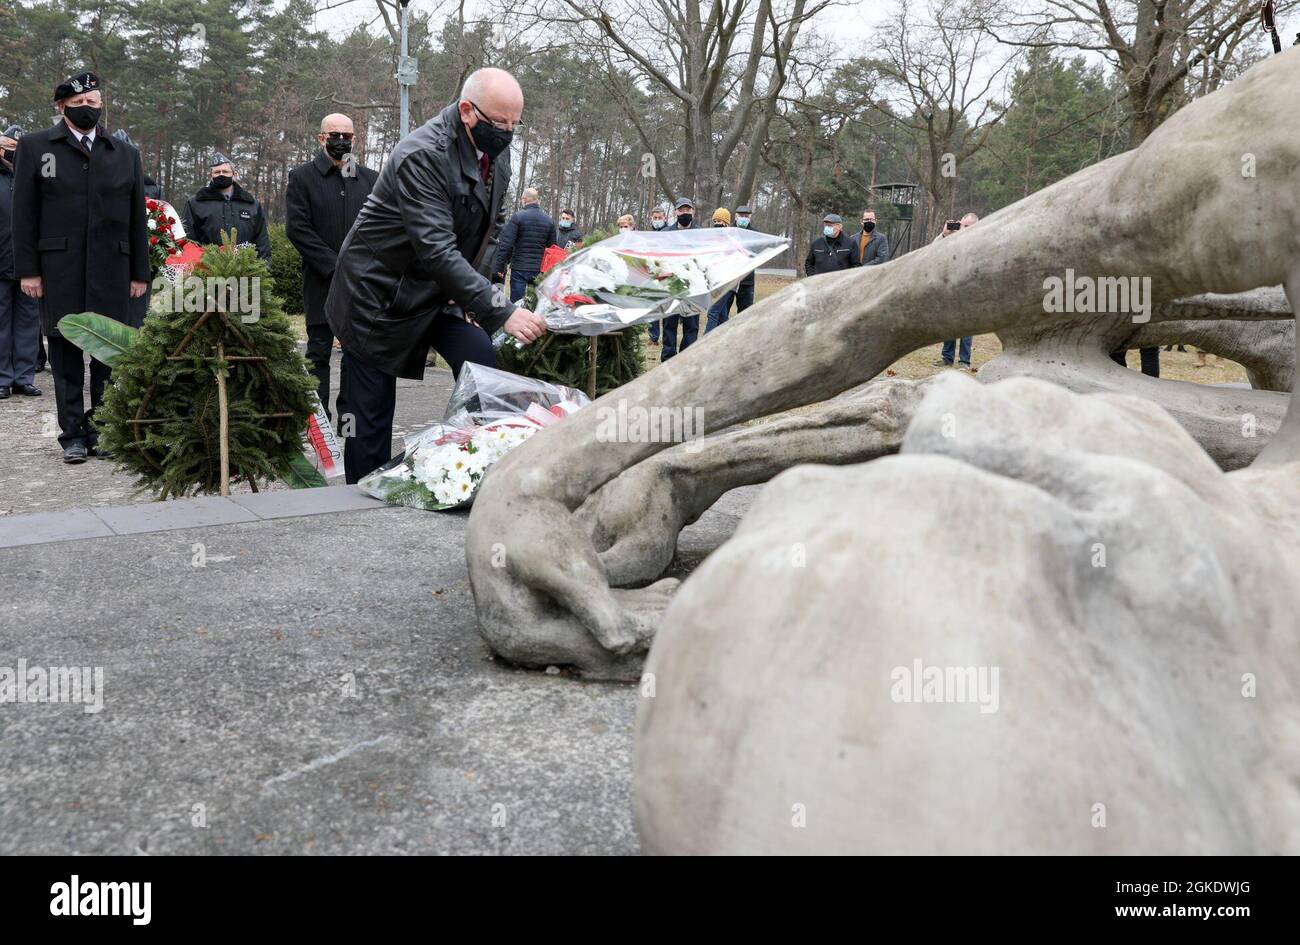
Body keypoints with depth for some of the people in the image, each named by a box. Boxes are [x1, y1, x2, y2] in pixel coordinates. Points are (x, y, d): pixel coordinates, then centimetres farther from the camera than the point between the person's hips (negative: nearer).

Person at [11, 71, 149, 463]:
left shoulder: (125, 155, 14)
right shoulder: (35, 147, 9)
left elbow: (137, 220, 12)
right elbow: (24, 213, 4)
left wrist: (140, 273, 7)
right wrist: (27, 269, -4)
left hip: (112, 268, 1)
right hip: (59, 269, -1)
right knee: (65, 349, 1)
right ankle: (73, 434, 7)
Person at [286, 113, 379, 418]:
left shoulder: (371, 178, 14)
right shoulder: (302, 176, 4)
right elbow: (297, 228, -5)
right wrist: (335, 266, -12)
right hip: (322, 284, -3)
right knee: (319, 353, 1)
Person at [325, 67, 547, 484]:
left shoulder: (496, 152, -1)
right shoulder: (423, 156, -27)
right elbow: (437, 250, -34)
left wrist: (473, 294, -2)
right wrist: (501, 311, -39)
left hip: (441, 292, 7)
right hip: (380, 294, -7)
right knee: (369, 418, 0)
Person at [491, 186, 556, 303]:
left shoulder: (518, 217, -6)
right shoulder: (549, 220, 7)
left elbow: (506, 244, -10)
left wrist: (500, 266, -6)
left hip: (519, 268, -4)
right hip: (539, 270, 4)